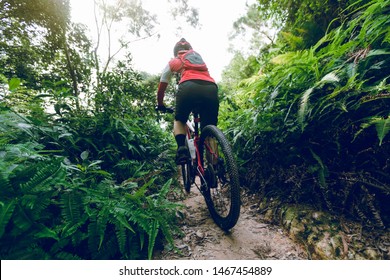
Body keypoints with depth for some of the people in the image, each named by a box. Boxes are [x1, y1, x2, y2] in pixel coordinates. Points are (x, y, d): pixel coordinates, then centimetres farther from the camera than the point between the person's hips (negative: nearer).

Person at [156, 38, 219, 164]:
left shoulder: (173, 62, 28)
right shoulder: (200, 59, 38)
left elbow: (162, 85, 31)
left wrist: (160, 104, 45)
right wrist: (200, 105, 52)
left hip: (189, 88, -2)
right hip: (211, 89, 3)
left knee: (179, 120, 22)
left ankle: (182, 148, -1)